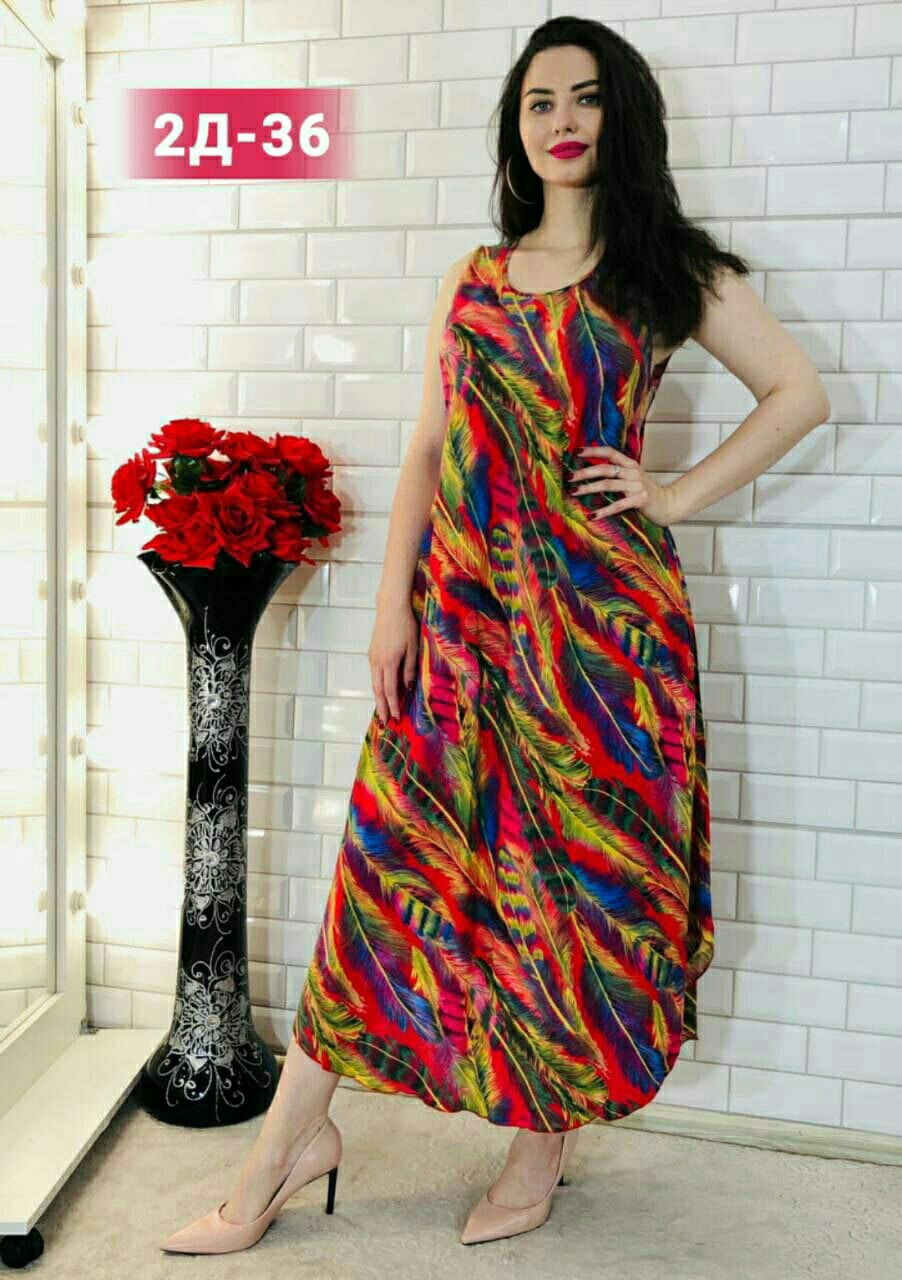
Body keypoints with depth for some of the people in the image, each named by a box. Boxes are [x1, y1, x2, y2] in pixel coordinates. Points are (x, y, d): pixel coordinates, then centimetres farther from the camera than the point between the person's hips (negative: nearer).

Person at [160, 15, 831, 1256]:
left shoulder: (670, 270, 7)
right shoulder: (474, 278, 15)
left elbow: (800, 391, 7)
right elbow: (428, 448, 10)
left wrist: (678, 493, -1)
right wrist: (393, 605, 2)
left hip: (596, 605, -2)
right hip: (464, 603, 3)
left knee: (579, 861, 4)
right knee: (398, 851, 4)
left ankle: (549, 1134, 24)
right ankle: (297, 1133, 16)